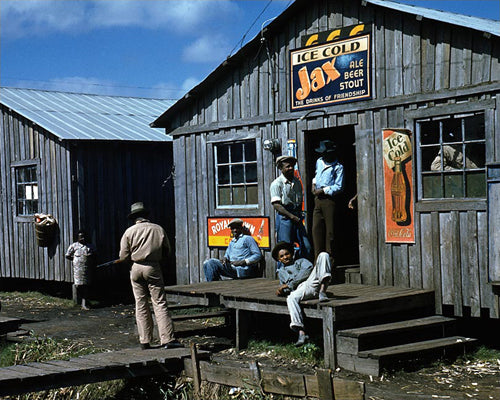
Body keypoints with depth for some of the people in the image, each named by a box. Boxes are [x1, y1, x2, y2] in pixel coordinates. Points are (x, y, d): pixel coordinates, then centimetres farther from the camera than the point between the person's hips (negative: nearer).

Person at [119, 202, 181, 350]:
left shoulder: (129, 232, 1)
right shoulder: (159, 229, 3)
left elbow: (124, 256, 0)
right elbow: (167, 251, 10)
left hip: (136, 268, 1)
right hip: (153, 268, -1)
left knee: (141, 305, 8)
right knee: (160, 303, -2)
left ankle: (145, 341, 10)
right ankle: (167, 339, -9)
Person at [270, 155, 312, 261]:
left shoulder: (297, 182, 15)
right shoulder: (277, 184, -4)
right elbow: (276, 205, -12)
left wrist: (299, 216, 8)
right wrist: (292, 216, -16)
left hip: (297, 217, 6)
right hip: (284, 217, -6)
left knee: (306, 247, 1)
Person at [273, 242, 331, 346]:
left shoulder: (301, 261, 31)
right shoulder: (281, 272, 38)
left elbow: (308, 269, 7)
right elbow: (284, 290, 29)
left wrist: (289, 284, 1)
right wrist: (281, 291, 1)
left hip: (314, 281, 0)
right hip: (303, 288, 1)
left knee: (323, 255, -19)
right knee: (291, 298, -38)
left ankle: (322, 290, -38)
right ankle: (301, 333, -51)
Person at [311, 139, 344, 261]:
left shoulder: (338, 167, -5)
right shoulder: (319, 162, 15)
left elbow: (338, 187, -10)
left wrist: (323, 190, -13)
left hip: (329, 200, -6)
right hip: (318, 200, 6)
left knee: (330, 230, -3)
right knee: (316, 228, 1)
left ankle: (329, 259, 3)